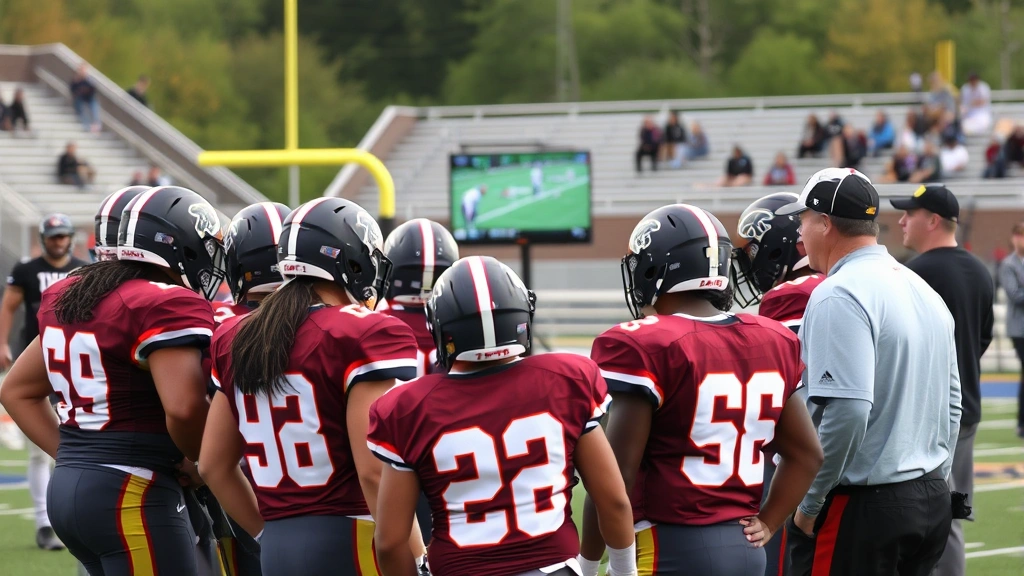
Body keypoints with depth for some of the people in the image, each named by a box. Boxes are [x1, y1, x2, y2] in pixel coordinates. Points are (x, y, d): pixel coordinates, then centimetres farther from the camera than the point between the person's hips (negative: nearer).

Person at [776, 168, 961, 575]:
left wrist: (808, 505, -14)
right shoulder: (924, 291, 14)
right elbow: (951, 403, 19)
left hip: (861, 508, -9)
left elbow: (847, 412, -23)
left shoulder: (838, 297, -14)